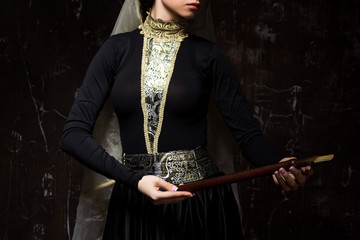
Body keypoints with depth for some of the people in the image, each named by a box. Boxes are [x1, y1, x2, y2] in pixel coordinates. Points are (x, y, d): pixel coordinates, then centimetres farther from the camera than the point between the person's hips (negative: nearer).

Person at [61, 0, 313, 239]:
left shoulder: (207, 55, -1)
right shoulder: (119, 48, -1)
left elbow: (247, 134, -2)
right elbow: (74, 134, -7)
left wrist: (280, 164, -24)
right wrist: (135, 180, -20)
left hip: (202, 202, 0)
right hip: (134, 204, 1)